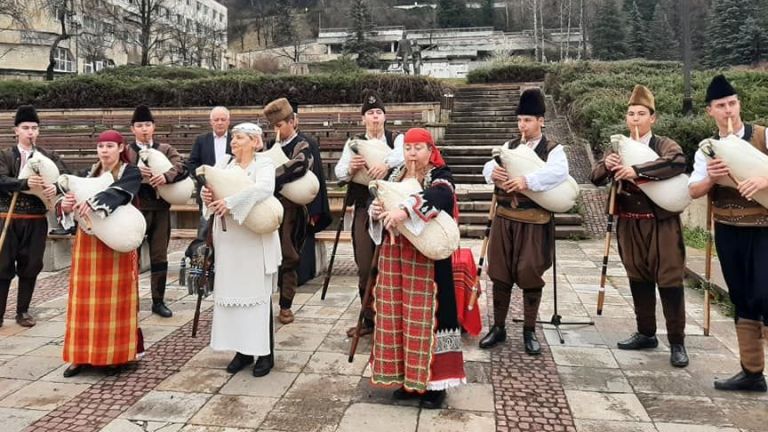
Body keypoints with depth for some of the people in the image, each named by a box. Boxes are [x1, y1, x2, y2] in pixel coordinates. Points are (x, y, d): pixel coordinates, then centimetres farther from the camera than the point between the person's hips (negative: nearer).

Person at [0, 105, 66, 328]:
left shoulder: (48, 156, 6)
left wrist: (55, 186, -31)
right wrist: (26, 183, -34)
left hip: (36, 220, 2)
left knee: (30, 266, 7)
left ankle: (23, 311, 20)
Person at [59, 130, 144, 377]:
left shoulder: (131, 173, -3)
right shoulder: (88, 174, 11)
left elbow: (119, 192, -24)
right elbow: (72, 197, 3)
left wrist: (94, 203, -41)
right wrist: (65, 205, -21)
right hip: (87, 243, 4)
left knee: (115, 298, 1)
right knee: (85, 299, 5)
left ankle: (116, 353, 10)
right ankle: (83, 354, 13)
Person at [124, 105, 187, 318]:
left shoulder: (166, 149, 9)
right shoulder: (125, 151, 6)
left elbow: (179, 167, -10)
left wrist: (166, 176, -30)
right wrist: (135, 172, -27)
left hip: (160, 209, 2)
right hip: (135, 209, -2)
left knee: (159, 256, 8)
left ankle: (158, 301, 18)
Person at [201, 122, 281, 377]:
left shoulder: (264, 163, -3)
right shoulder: (223, 164, 12)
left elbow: (264, 188, -23)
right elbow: (208, 184, 3)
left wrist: (230, 202, -29)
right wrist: (206, 194, -20)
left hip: (255, 239, -5)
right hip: (228, 239, 5)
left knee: (257, 294, -1)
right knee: (232, 292, 7)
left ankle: (265, 353, 8)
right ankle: (242, 350, 18)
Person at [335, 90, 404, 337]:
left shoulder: (397, 138, 5)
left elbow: (403, 154, -18)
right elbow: (339, 172, -1)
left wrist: (386, 163, -40)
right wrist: (350, 168, -25)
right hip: (364, 209, 2)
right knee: (365, 266, 6)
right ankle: (369, 319, 19)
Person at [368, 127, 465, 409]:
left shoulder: (440, 176, -6)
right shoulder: (395, 175, 13)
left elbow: (437, 196, -28)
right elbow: (381, 203, 11)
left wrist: (404, 210, -43)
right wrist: (375, 211, -14)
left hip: (425, 258, -6)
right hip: (394, 256, 6)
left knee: (424, 315, -3)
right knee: (396, 314, 8)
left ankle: (434, 381, 8)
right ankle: (408, 377, 21)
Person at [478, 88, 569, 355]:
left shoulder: (553, 149, -2)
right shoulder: (509, 146, 12)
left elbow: (559, 172, -22)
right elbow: (489, 166, 0)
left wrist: (527, 180, -34)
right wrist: (492, 172, -24)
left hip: (533, 222, -4)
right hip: (504, 219, 4)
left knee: (530, 276, 2)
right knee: (500, 274, 8)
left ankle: (529, 331, 17)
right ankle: (498, 327, 21)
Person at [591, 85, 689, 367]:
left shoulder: (666, 146, -4)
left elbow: (678, 162, -26)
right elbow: (596, 179, 3)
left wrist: (636, 171, -32)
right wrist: (606, 166, -19)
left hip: (661, 224, -4)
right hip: (629, 225, 4)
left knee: (669, 281, -2)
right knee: (638, 280, 12)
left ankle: (677, 342, 7)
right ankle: (646, 334, 25)